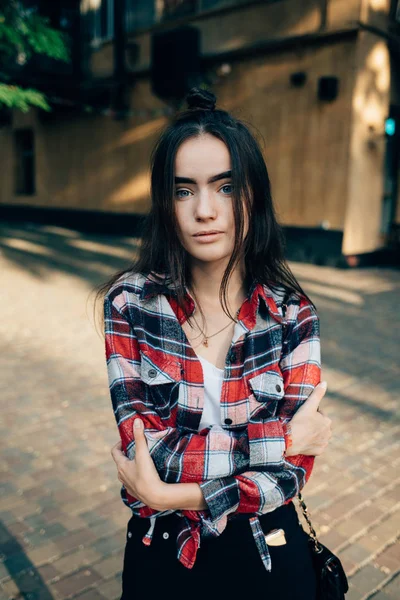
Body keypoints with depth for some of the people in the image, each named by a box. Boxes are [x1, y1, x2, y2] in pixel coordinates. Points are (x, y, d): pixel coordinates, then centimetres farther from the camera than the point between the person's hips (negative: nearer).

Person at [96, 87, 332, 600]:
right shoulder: (130, 302, -15)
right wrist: (279, 439, -18)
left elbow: (294, 469, -15)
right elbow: (143, 446, -20)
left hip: (266, 554, 0)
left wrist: (170, 493, -22)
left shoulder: (293, 315, -13)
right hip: (160, 554, 0)